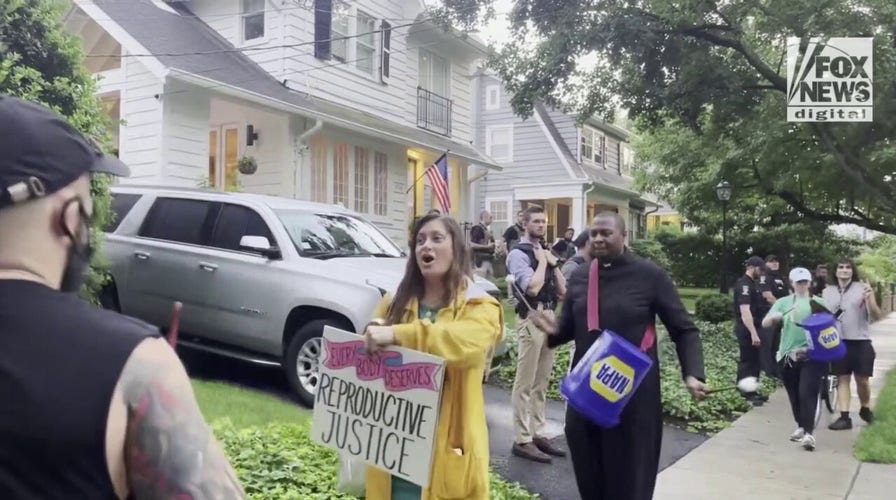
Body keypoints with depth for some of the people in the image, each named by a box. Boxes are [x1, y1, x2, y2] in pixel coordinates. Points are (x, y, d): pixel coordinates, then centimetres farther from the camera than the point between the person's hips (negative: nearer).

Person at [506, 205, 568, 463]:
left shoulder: (546, 252, 16)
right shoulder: (519, 254, -8)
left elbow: (562, 290, 14)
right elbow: (533, 287, -21)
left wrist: (553, 263, 2)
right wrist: (542, 261, -9)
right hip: (532, 319, -8)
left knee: (542, 381, 14)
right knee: (525, 382, -2)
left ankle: (538, 433, 23)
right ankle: (522, 440, 5)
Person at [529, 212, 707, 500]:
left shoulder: (650, 275, -8)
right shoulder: (579, 276, 5)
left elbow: (684, 330, -3)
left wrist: (693, 374, -18)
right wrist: (554, 330, -9)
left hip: (633, 396, -4)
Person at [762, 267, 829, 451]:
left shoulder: (818, 302, 6)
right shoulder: (783, 302, 7)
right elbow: (765, 323, 0)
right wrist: (774, 316, -21)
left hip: (811, 354, -2)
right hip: (788, 355, 2)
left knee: (807, 393, -14)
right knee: (794, 394, 11)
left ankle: (809, 432, -12)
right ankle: (801, 426, 28)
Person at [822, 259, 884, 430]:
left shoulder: (863, 289, -1)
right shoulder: (827, 292, 7)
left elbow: (876, 317, -5)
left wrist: (869, 298, -22)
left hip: (861, 342, -2)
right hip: (838, 342, 2)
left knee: (862, 379, 5)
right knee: (842, 379, 2)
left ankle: (865, 410, 29)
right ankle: (844, 417, 3)